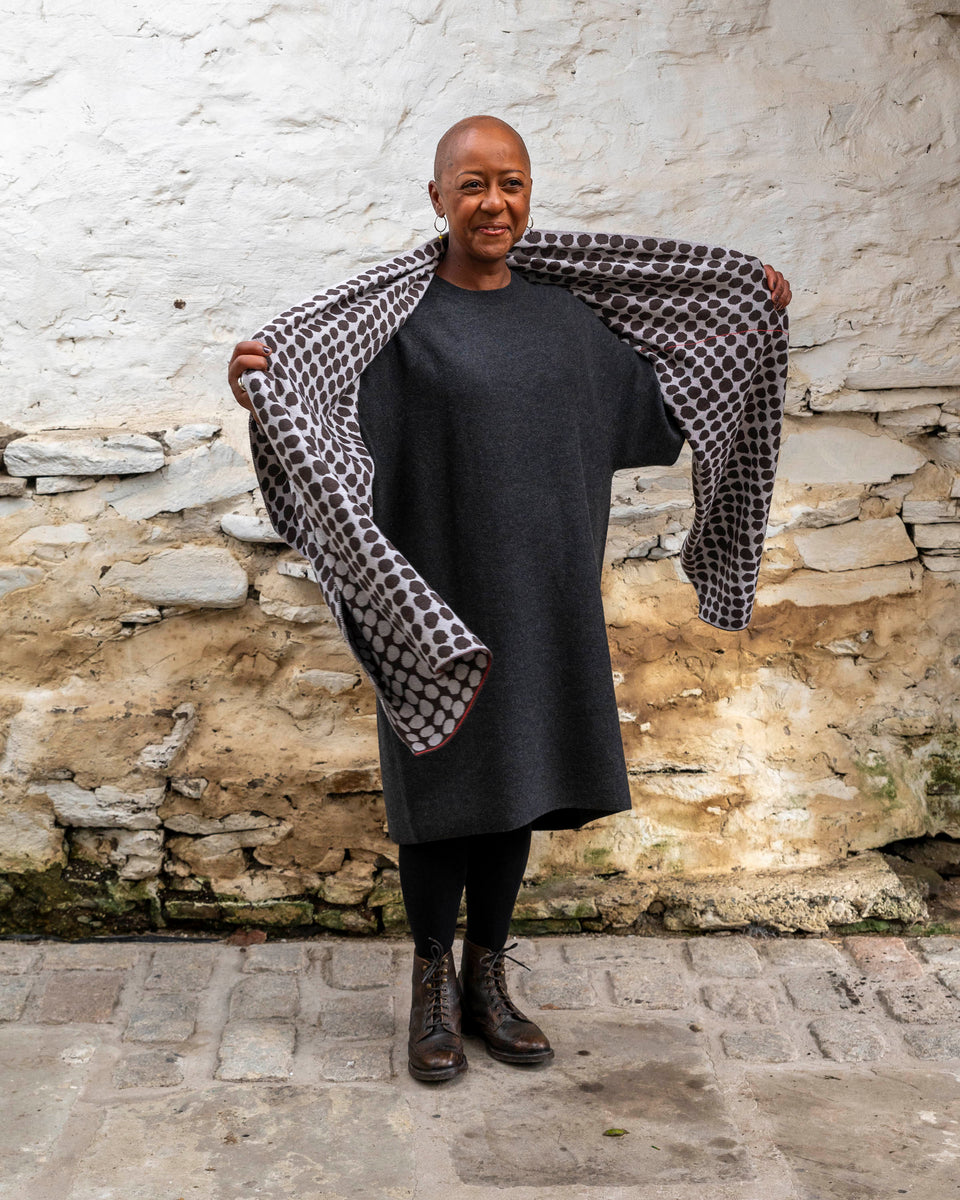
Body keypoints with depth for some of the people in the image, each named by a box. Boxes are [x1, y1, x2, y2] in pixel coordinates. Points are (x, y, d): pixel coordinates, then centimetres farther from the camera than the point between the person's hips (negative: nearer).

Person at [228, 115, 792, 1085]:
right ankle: (434, 989, 23)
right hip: (440, 594, -4)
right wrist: (260, 394, -34)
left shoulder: (561, 315, 8)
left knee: (514, 782, 12)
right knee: (441, 786, 4)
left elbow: (660, 400, 21)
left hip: (543, 598, 5)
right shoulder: (398, 319, -7)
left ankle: (487, 979, 28)